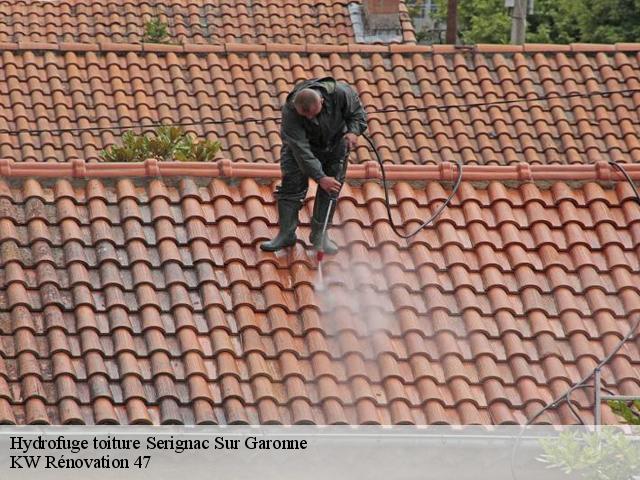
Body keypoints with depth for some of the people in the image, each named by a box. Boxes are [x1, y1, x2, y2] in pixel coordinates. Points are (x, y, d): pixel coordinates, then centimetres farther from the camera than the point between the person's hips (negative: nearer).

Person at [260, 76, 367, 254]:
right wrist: (320, 177, -42)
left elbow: (357, 113, -10)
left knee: (330, 189, -3)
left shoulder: (340, 93, -34)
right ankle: (286, 234, 1)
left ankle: (319, 234, 6)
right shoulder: (289, 112, -37)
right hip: (299, 143, -2)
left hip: (334, 142, 2)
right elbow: (301, 150, -37)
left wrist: (353, 131, -30)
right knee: (291, 184, -8)